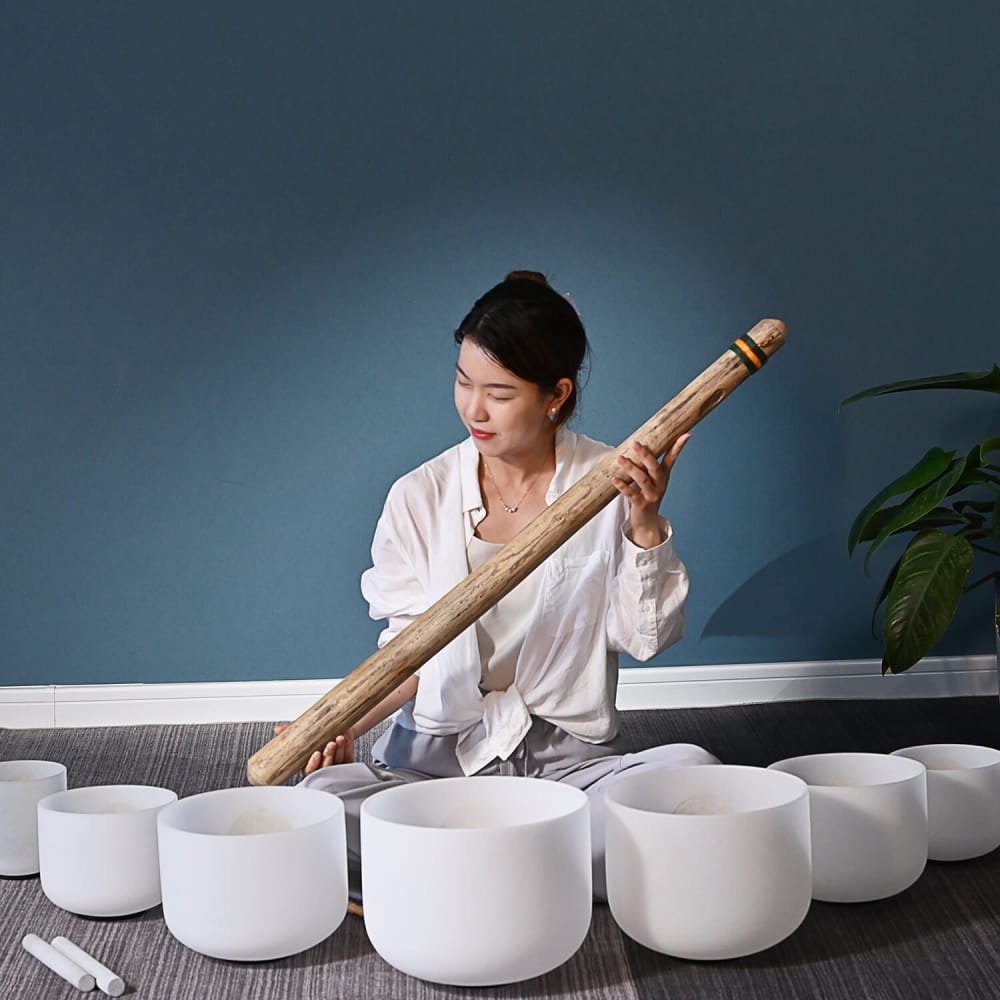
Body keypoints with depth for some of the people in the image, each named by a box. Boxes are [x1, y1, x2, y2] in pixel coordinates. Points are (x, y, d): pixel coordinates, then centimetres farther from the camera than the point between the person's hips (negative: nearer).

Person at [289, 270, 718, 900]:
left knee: (691, 770, -31)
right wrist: (346, 724, -11)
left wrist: (647, 527, -14)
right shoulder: (420, 497, 1)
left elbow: (646, 639, -1)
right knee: (323, 795, -29)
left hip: (573, 753, 0)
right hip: (441, 752, 1)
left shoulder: (611, 485, -2)